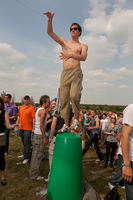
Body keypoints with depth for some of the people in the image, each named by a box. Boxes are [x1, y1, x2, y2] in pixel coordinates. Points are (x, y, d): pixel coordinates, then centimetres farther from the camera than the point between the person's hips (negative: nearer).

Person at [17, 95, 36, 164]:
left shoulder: (32, 108, -8)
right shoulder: (21, 107, 12)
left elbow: (34, 118, -13)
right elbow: (19, 116, 20)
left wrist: (33, 128, -17)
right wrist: (17, 123, 15)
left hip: (28, 128, -7)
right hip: (21, 127, 7)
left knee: (26, 142, -4)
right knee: (24, 142, 18)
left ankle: (26, 157, 3)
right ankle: (25, 154, 34)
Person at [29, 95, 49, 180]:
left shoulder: (39, 110, 14)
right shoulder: (43, 111, -16)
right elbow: (41, 125, -21)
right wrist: (45, 138, -19)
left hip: (37, 134, 10)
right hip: (40, 135, -10)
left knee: (35, 154, 18)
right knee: (38, 155, 0)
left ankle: (33, 171, 32)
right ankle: (34, 175, 11)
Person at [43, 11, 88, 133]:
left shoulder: (83, 46, 15)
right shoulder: (64, 43, 24)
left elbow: (83, 58, -7)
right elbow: (50, 32, 16)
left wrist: (71, 55, -23)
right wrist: (50, 20, 0)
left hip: (76, 72, -3)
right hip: (65, 73, 3)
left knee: (74, 95, -26)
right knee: (64, 99, -2)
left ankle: (77, 119, -6)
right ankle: (66, 125, 6)